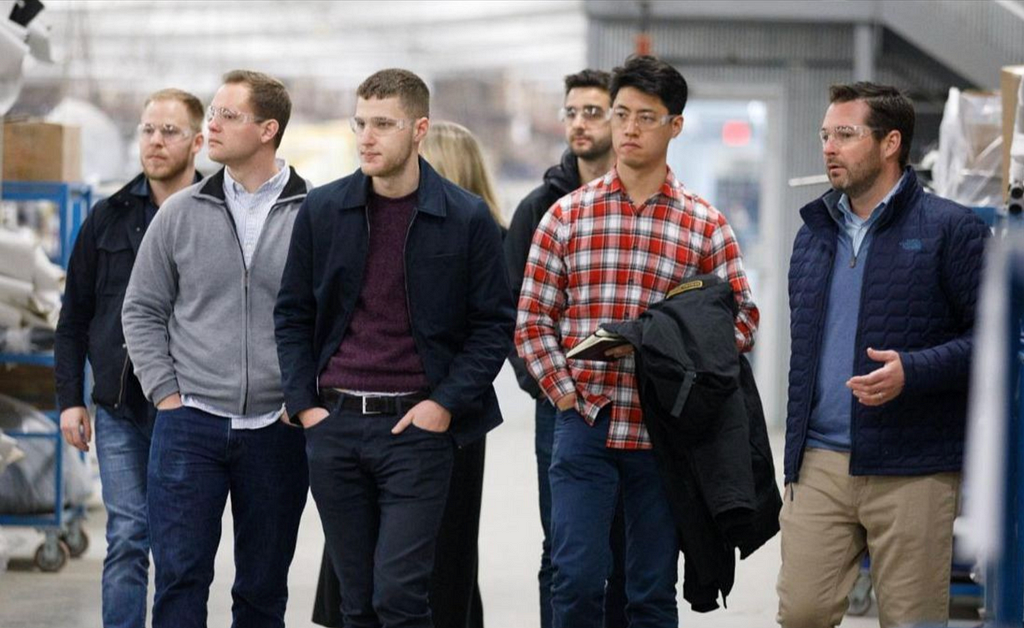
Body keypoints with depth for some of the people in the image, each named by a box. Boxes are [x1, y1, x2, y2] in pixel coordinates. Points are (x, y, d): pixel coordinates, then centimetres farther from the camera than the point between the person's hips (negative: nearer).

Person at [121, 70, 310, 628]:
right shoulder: (181, 213, 4)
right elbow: (142, 309, 9)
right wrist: (165, 393, 0)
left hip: (277, 430, 0)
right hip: (190, 423, 1)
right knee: (180, 577, -6)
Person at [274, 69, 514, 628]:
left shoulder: (466, 219, -2)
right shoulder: (322, 210, 6)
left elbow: (495, 324, 2)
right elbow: (292, 314, 13)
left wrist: (446, 403, -8)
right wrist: (304, 404, 3)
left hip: (416, 425, -3)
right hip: (333, 425, 3)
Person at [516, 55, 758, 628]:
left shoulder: (705, 226, 3)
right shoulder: (567, 216, 5)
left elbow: (742, 321, 2)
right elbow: (533, 318, 5)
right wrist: (564, 392, -7)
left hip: (662, 431, 0)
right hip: (585, 425, 0)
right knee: (577, 578, -8)